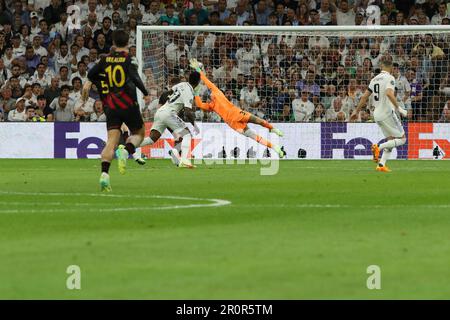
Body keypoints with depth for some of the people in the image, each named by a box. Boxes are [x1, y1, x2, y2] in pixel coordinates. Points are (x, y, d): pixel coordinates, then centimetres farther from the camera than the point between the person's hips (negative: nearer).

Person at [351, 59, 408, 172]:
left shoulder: (375, 79, 13)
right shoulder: (389, 78, -9)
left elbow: (364, 96, 15)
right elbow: (389, 93, -27)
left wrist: (356, 111, 23)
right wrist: (398, 108, -24)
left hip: (377, 114, 8)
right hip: (387, 113, -8)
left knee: (391, 139, 17)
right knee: (402, 139, 0)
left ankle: (381, 165, 5)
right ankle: (379, 147, -17)